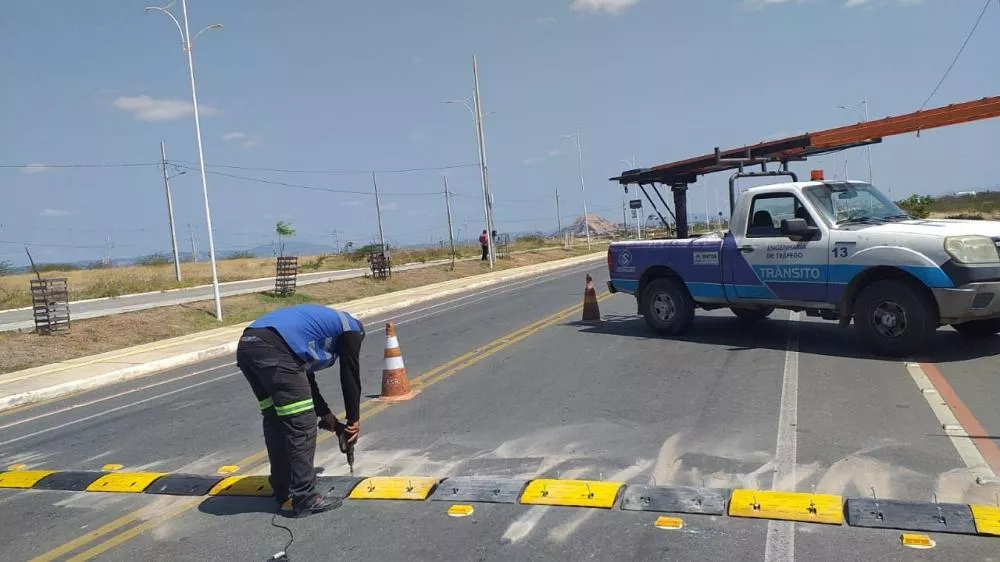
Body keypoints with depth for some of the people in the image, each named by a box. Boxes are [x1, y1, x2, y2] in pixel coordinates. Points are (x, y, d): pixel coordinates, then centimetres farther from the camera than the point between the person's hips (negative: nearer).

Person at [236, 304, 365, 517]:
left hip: (246, 345, 9)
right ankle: (305, 500, 7)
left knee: (275, 422, 20)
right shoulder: (351, 328, 17)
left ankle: (283, 493, 30)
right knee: (301, 426, 1)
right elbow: (350, 377, 16)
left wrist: (326, 414, 36)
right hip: (274, 350, -9)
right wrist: (353, 421, 26)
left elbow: (306, 378, 37)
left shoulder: (322, 321, 37)